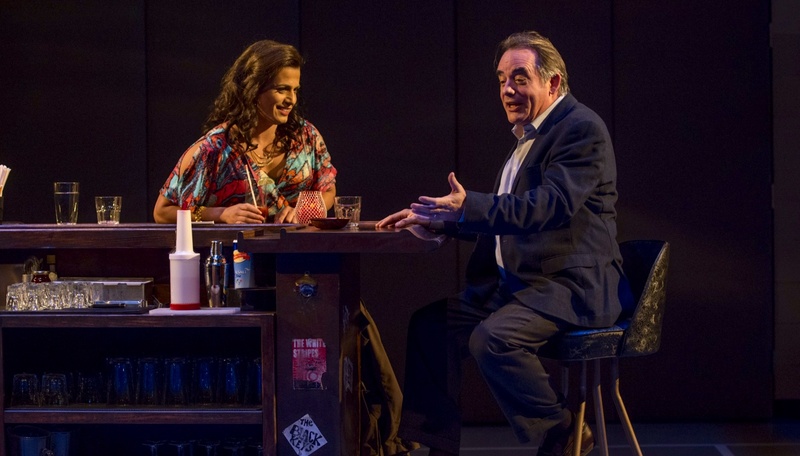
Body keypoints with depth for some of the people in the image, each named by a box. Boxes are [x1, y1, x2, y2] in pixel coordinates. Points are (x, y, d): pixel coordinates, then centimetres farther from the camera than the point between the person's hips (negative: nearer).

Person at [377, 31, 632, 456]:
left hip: (571, 285, -10)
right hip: (519, 283, 10)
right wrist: (437, 217, 12)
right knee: (429, 325, 1)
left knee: (491, 339, -30)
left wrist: (468, 206, -32)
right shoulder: (528, 135, 20)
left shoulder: (582, 129, -11)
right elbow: (501, 215, 25)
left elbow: (552, 204, -25)